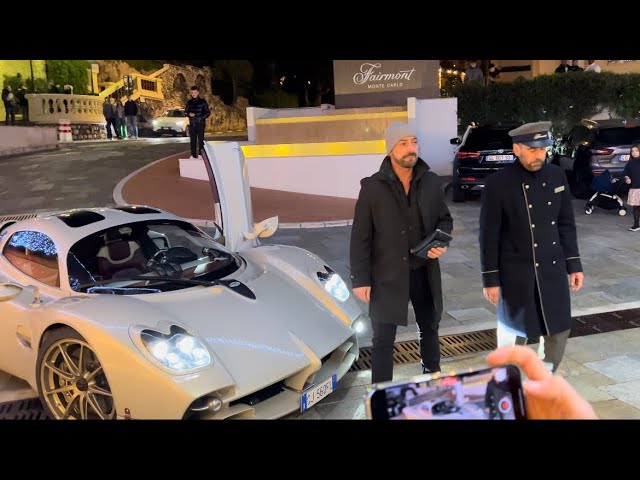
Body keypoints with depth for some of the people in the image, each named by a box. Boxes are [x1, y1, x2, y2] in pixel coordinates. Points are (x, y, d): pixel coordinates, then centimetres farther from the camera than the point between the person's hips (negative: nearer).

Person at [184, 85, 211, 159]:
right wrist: (189, 114, -4)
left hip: (200, 124, -4)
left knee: (200, 139, -8)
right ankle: (193, 155, 11)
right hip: (192, 124, 4)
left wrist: (201, 118, -14)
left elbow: (208, 112, 1)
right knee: (193, 140, 5)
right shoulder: (189, 102, 11)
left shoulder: (203, 101, 1)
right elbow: (185, 111, 19)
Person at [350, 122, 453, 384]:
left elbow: (445, 219, 13)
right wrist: (360, 278, -11)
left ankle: (432, 374, 46)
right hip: (387, 275, -4)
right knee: (383, 340, 2)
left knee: (429, 328, 22)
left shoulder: (432, 182, 0)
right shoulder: (372, 187, -10)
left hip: (424, 271, 4)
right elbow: (360, 237, -8)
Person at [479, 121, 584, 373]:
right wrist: (490, 279, -10)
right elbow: (489, 235, -11)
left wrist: (574, 264, 8)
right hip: (516, 273, -4)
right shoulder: (498, 183, -14)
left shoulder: (557, 175, 1)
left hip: (553, 269, 5)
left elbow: (566, 224, 9)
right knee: (513, 332, 10)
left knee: (559, 330, 12)